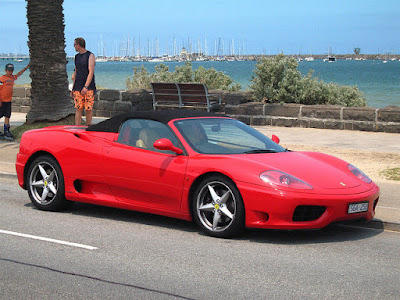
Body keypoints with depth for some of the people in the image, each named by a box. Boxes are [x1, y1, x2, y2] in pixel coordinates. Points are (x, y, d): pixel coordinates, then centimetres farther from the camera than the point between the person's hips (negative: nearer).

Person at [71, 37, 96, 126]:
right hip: (78, 88, 5)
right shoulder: (77, 56, 15)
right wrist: (73, 89, 17)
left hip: (89, 87, -5)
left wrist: (86, 87, -23)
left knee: (88, 109, -2)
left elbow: (91, 72, -13)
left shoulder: (90, 56, -5)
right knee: (78, 109, -3)